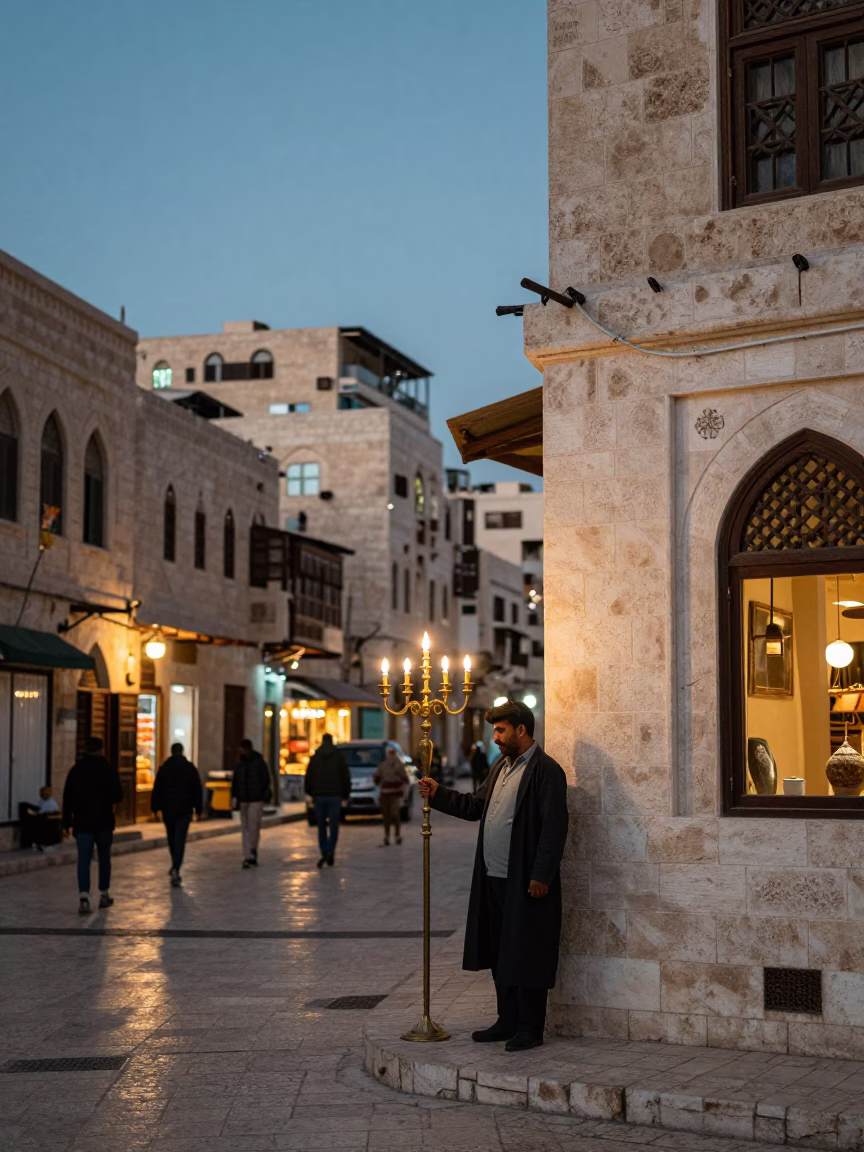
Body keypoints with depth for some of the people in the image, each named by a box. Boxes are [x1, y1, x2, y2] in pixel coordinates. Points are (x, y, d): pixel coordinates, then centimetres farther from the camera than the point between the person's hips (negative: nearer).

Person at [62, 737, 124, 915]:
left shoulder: (76, 770, 2)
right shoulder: (109, 769, -6)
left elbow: (67, 798, 2)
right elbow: (118, 796, -9)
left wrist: (67, 822, 6)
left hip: (82, 822, 1)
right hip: (104, 822, -1)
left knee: (84, 860, -3)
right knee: (104, 858, 15)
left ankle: (84, 896, -19)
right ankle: (104, 895, 22)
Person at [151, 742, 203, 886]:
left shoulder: (163, 768, 2)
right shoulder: (190, 768, 0)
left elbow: (157, 790, 1)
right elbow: (197, 790, 1)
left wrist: (155, 808, 6)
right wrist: (198, 810, 6)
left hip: (168, 810, 2)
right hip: (184, 810, -2)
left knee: (172, 839, 16)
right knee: (180, 840, -6)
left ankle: (175, 868, 25)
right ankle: (176, 869, -21)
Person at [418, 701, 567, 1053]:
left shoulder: (546, 771, -13)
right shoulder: (501, 767, 16)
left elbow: (554, 828, -17)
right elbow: (475, 806, 21)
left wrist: (541, 877, -19)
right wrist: (438, 795, 10)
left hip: (525, 883, -9)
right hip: (494, 879, 9)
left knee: (526, 955, 0)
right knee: (500, 954, 15)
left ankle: (530, 1028, 9)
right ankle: (508, 1021, 25)